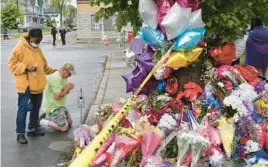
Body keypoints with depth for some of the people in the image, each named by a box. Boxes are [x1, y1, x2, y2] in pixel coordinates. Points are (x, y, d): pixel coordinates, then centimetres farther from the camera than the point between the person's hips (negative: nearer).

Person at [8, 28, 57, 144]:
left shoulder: (37, 49, 14)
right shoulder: (20, 47, -10)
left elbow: (43, 64, 24)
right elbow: (12, 64, -12)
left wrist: (52, 71, 15)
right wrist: (26, 68, -22)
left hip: (37, 85, 8)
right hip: (25, 86, -7)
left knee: (36, 108, 16)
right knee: (23, 109, -4)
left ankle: (32, 128, 30)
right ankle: (20, 133, 4)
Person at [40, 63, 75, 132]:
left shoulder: (62, 77, 8)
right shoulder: (56, 78, -24)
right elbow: (57, 96, -27)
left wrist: (68, 88, -5)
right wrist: (67, 89, -16)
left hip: (59, 105, 10)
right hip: (53, 107, -10)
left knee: (69, 122, 15)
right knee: (64, 128, -11)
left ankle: (48, 117, 20)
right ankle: (43, 121, 0)